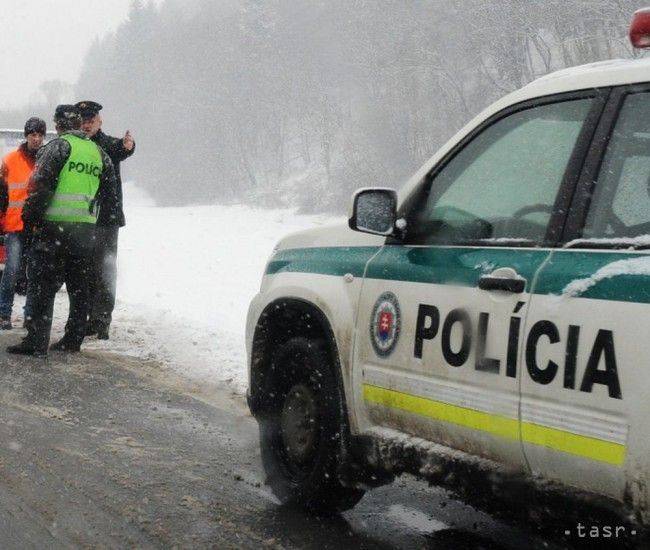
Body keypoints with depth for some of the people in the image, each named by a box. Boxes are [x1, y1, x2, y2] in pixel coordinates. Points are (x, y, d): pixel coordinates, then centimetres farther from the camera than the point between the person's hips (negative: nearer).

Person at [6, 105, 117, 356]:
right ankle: (73, 338, 19)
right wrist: (105, 219, 25)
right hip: (86, 229, 6)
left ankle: (37, 341, -8)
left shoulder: (58, 146, -6)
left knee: (43, 284, -3)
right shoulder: (99, 152, 14)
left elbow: (41, 184, -14)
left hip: (54, 226, -6)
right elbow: (111, 194, 16)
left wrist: (30, 216, -6)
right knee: (79, 285, 14)